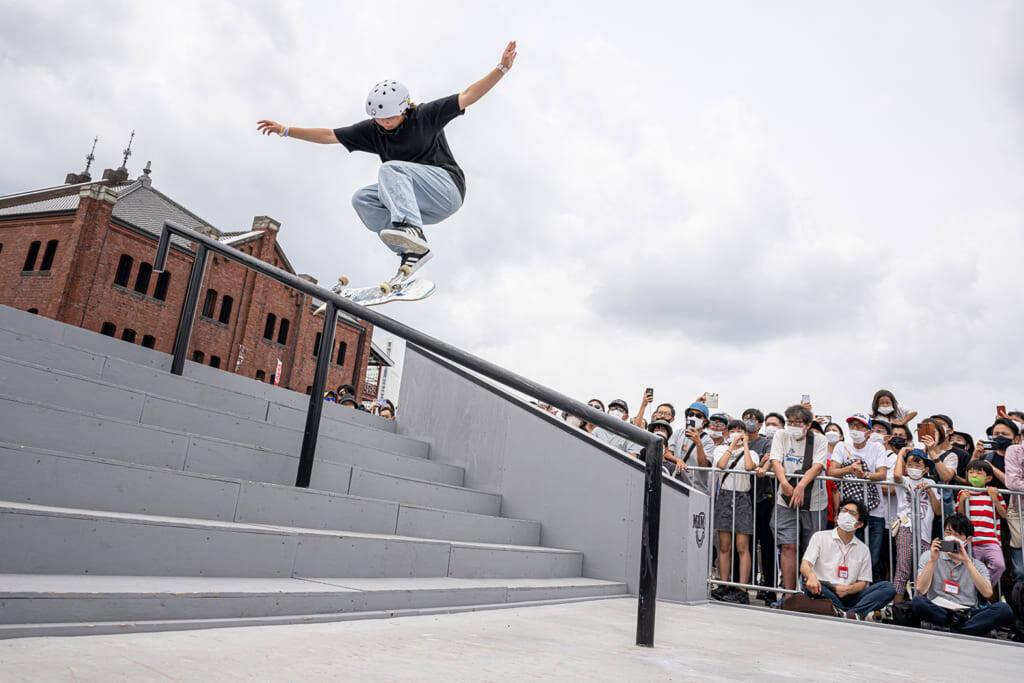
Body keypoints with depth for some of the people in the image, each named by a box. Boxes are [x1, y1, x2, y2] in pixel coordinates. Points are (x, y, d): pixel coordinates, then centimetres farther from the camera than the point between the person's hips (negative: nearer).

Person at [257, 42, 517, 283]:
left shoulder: (426, 115, -3)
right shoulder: (372, 130, 9)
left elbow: (469, 95, -7)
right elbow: (328, 135, 11)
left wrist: (502, 68, -16)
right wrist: (285, 130, 8)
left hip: (448, 188, -6)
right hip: (420, 204, 6)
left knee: (390, 169, -26)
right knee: (362, 199, -12)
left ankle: (412, 231, -50)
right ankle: (411, 252, -23)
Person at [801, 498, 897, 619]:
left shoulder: (863, 549, 17)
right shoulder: (820, 537, 7)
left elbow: (862, 583, 13)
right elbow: (804, 565, -5)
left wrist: (848, 589, -11)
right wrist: (811, 576, -30)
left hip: (849, 596, 3)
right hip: (824, 593, -3)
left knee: (888, 587, -16)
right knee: (811, 585, -35)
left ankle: (847, 614, -34)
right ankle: (857, 615, -34)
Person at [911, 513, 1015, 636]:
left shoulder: (977, 565, 18)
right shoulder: (929, 556, 12)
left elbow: (987, 593, -4)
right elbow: (921, 590, -3)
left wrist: (966, 561, -8)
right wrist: (933, 560, -8)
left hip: (968, 614, 3)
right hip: (938, 612, -2)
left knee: (1004, 609, -25)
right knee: (918, 601, -34)